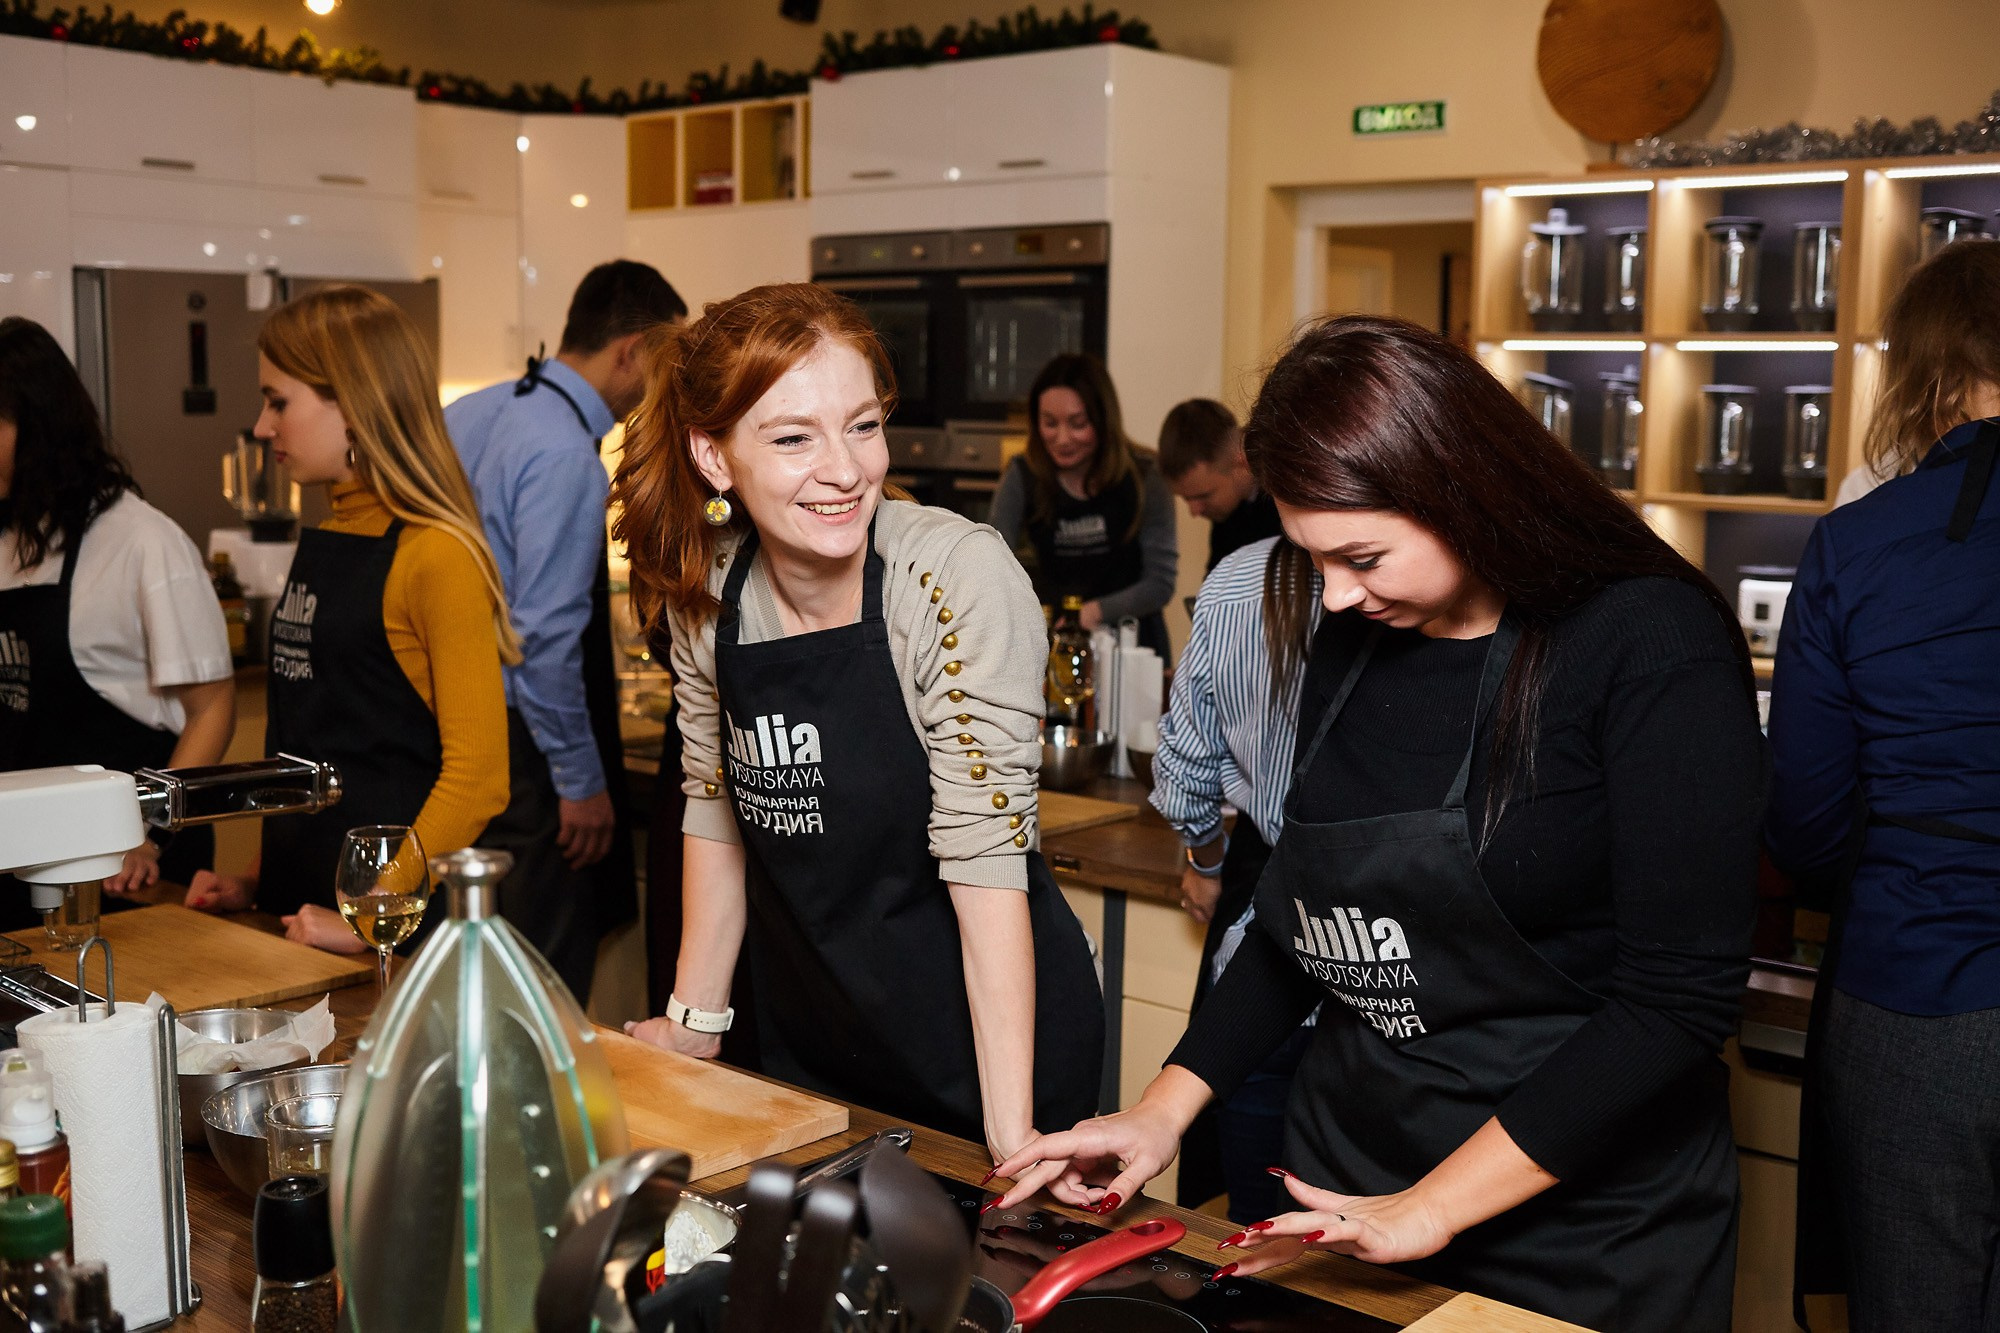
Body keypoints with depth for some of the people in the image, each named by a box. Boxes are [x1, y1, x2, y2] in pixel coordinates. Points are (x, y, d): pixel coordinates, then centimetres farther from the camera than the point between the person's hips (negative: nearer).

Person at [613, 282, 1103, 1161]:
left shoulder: (960, 579, -22)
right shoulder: (705, 590, -7)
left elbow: (982, 854, -24)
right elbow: (715, 809, 5)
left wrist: (1012, 1135, -26)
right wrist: (692, 1022, 4)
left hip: (985, 1056, -4)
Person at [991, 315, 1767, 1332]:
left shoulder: (1652, 649, -17)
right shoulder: (1355, 640, 2)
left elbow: (1679, 999, -20)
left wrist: (1432, 1209, -20)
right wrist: (1165, 1107, 1)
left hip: (1584, 1224, -5)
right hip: (1345, 1172, 6)